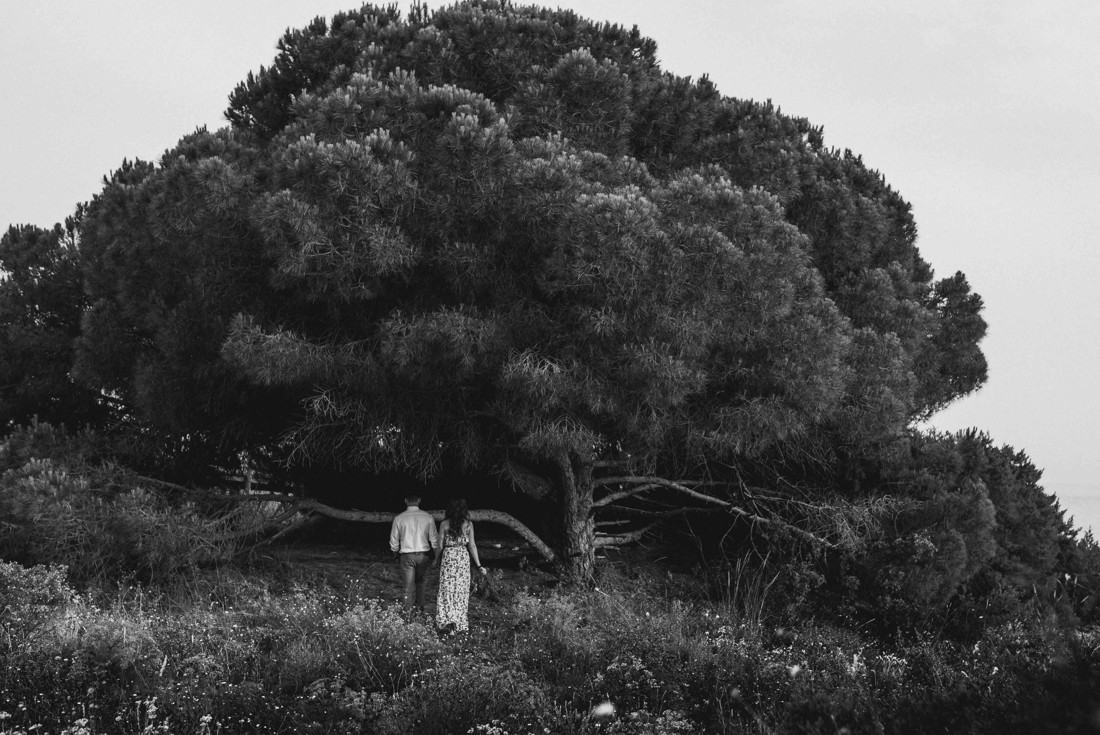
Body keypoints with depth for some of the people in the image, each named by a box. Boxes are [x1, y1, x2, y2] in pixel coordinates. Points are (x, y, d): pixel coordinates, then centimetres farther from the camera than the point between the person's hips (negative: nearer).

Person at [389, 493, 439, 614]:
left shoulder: (399, 518, -2)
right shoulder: (427, 517, -2)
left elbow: (394, 541, 5)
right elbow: (434, 539, 1)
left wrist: (396, 555, 21)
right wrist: (437, 556, 10)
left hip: (406, 555, -1)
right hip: (423, 554, 1)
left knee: (408, 586, 3)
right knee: (421, 583, 18)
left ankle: (407, 612, 1)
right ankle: (420, 609, 19)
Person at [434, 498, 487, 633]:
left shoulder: (444, 523, -2)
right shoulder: (468, 524, 0)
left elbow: (440, 545, 0)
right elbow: (472, 545, 1)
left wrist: (436, 560, 15)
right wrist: (478, 565, 6)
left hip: (448, 556, -1)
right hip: (463, 557, 1)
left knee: (447, 589, 3)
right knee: (462, 591, 6)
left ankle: (446, 619, -9)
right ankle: (461, 625, 8)